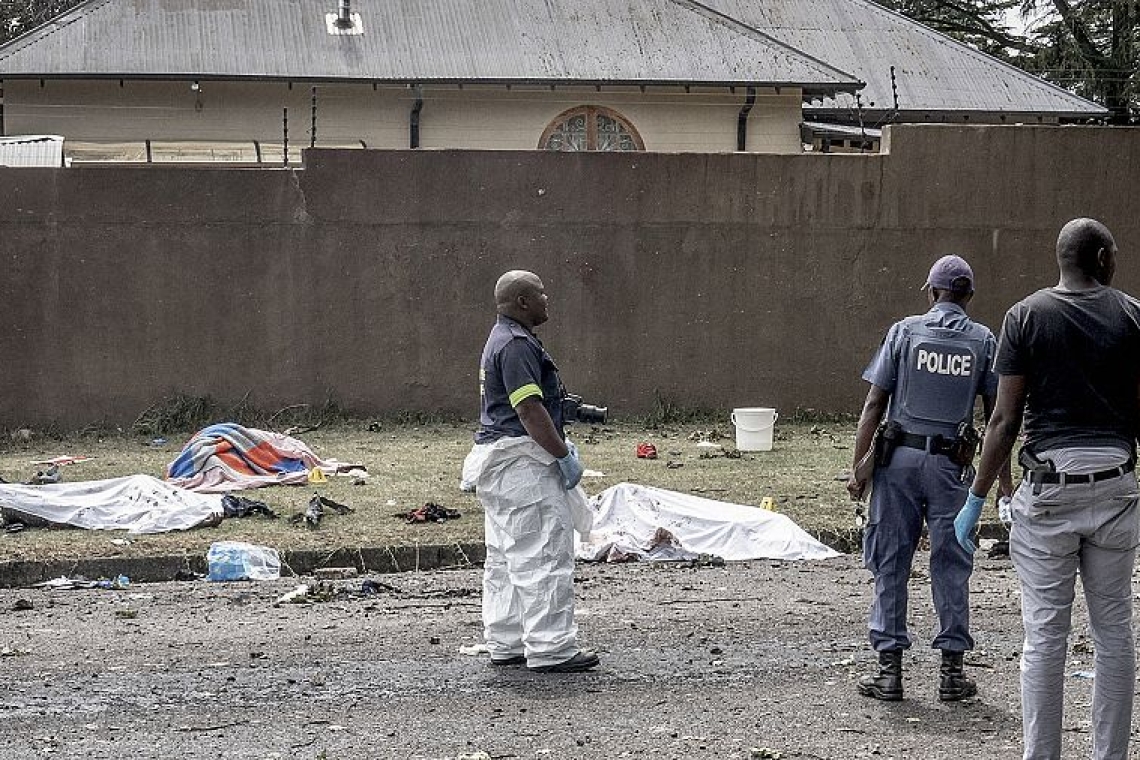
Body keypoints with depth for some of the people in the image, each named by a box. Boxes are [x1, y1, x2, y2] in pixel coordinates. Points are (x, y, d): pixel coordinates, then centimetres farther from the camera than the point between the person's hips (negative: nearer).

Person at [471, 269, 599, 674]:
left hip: (498, 459, 11)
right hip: (522, 460, -11)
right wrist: (564, 454, -18)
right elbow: (529, 410, -22)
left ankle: (505, 644, 19)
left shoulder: (504, 338, 17)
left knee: (505, 558, 13)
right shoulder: (517, 345, -17)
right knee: (544, 555, -8)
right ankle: (550, 649, -7)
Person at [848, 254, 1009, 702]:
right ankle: (952, 671, 10)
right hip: (950, 463, 1)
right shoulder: (983, 341, 4)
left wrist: (859, 466, 0)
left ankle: (889, 669, 6)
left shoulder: (905, 331, 1)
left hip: (899, 458, 0)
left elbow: (873, 405, -3)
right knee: (951, 566, 8)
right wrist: (1003, 477, 10)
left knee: (891, 563, 5)